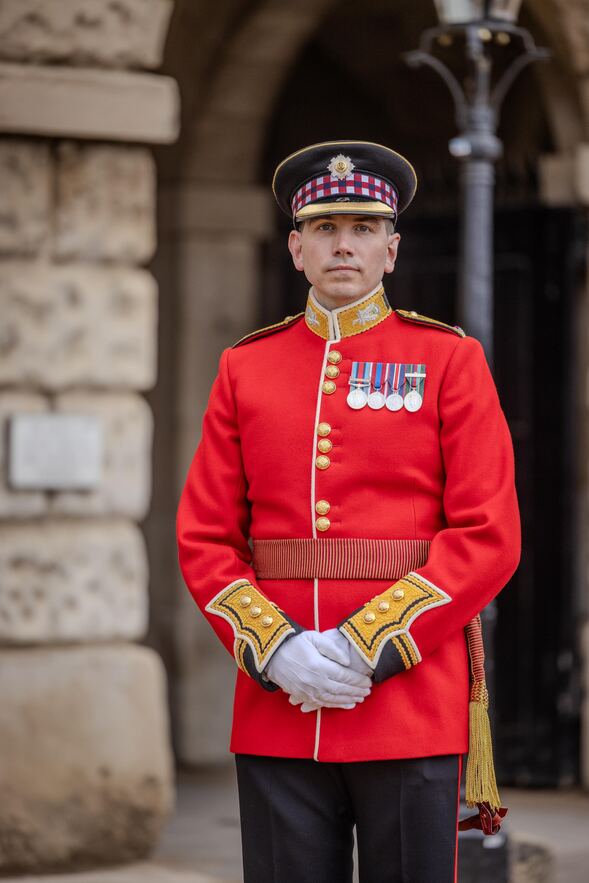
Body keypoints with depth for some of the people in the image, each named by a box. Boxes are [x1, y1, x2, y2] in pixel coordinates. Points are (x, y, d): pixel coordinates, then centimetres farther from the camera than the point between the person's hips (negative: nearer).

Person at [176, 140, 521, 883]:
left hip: (412, 703, -2)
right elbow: (204, 537, 7)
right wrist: (276, 651, -9)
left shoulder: (449, 360, 3)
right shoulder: (246, 368, 11)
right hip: (275, 715, 2)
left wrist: (367, 647, -13)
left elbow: (490, 537, -4)